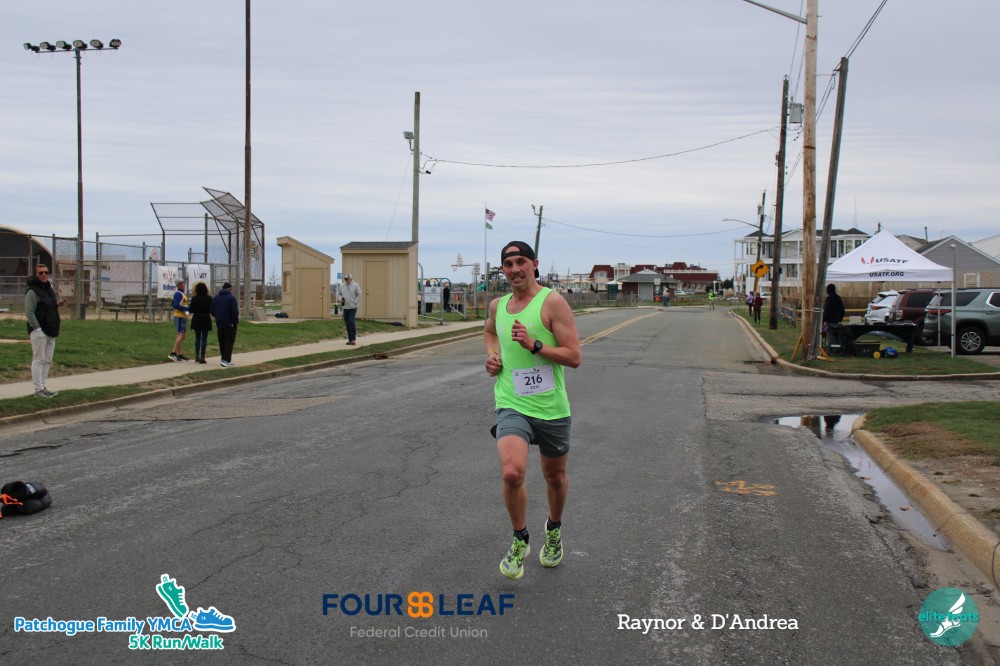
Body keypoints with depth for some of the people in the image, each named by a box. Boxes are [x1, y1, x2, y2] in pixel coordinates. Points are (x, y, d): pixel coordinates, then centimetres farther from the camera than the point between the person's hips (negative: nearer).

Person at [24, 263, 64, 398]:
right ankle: (38, 390, -2)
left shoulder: (49, 288, 16)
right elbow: (29, 312, -15)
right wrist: (37, 328, -20)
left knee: (47, 361, 12)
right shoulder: (32, 291, -11)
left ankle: (43, 387, 19)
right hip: (39, 331, -9)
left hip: (51, 331, 9)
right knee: (38, 360, -5)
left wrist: (57, 304, 7)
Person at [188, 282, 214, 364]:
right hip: (206, 320, -1)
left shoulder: (194, 299, -7)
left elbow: (191, 310, -7)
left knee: (197, 338, 15)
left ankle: (197, 356, 18)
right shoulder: (209, 298, -5)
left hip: (196, 320, 1)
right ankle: (202, 357, -1)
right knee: (204, 339, 2)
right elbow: (212, 310, -1)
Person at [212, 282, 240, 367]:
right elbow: (235, 312, -19)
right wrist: (236, 321, -8)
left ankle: (224, 358, 20)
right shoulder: (231, 298, -12)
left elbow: (212, 311, 10)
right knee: (229, 342, -3)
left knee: (222, 342, 15)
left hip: (219, 323, 6)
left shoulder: (216, 298, 8)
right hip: (230, 324, -6)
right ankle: (226, 360, -10)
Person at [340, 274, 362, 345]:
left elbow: (359, 295, -3)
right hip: (345, 308, 5)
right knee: (347, 324, 6)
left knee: (351, 322, -16)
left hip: (353, 308, -5)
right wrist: (341, 299, 0)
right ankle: (350, 339, 14)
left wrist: (355, 302, -11)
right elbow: (340, 294, 20)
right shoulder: (342, 286, 11)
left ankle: (353, 339, -11)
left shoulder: (355, 285, -3)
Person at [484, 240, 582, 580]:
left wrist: (534, 345, -24)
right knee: (512, 472, -21)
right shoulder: (498, 305, 7)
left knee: (555, 476, 16)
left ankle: (554, 529, 48)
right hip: (512, 406, 2)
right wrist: (492, 354, 11)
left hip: (551, 408, -2)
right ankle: (520, 540, 5)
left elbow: (574, 357, -14)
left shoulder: (553, 302, -9)